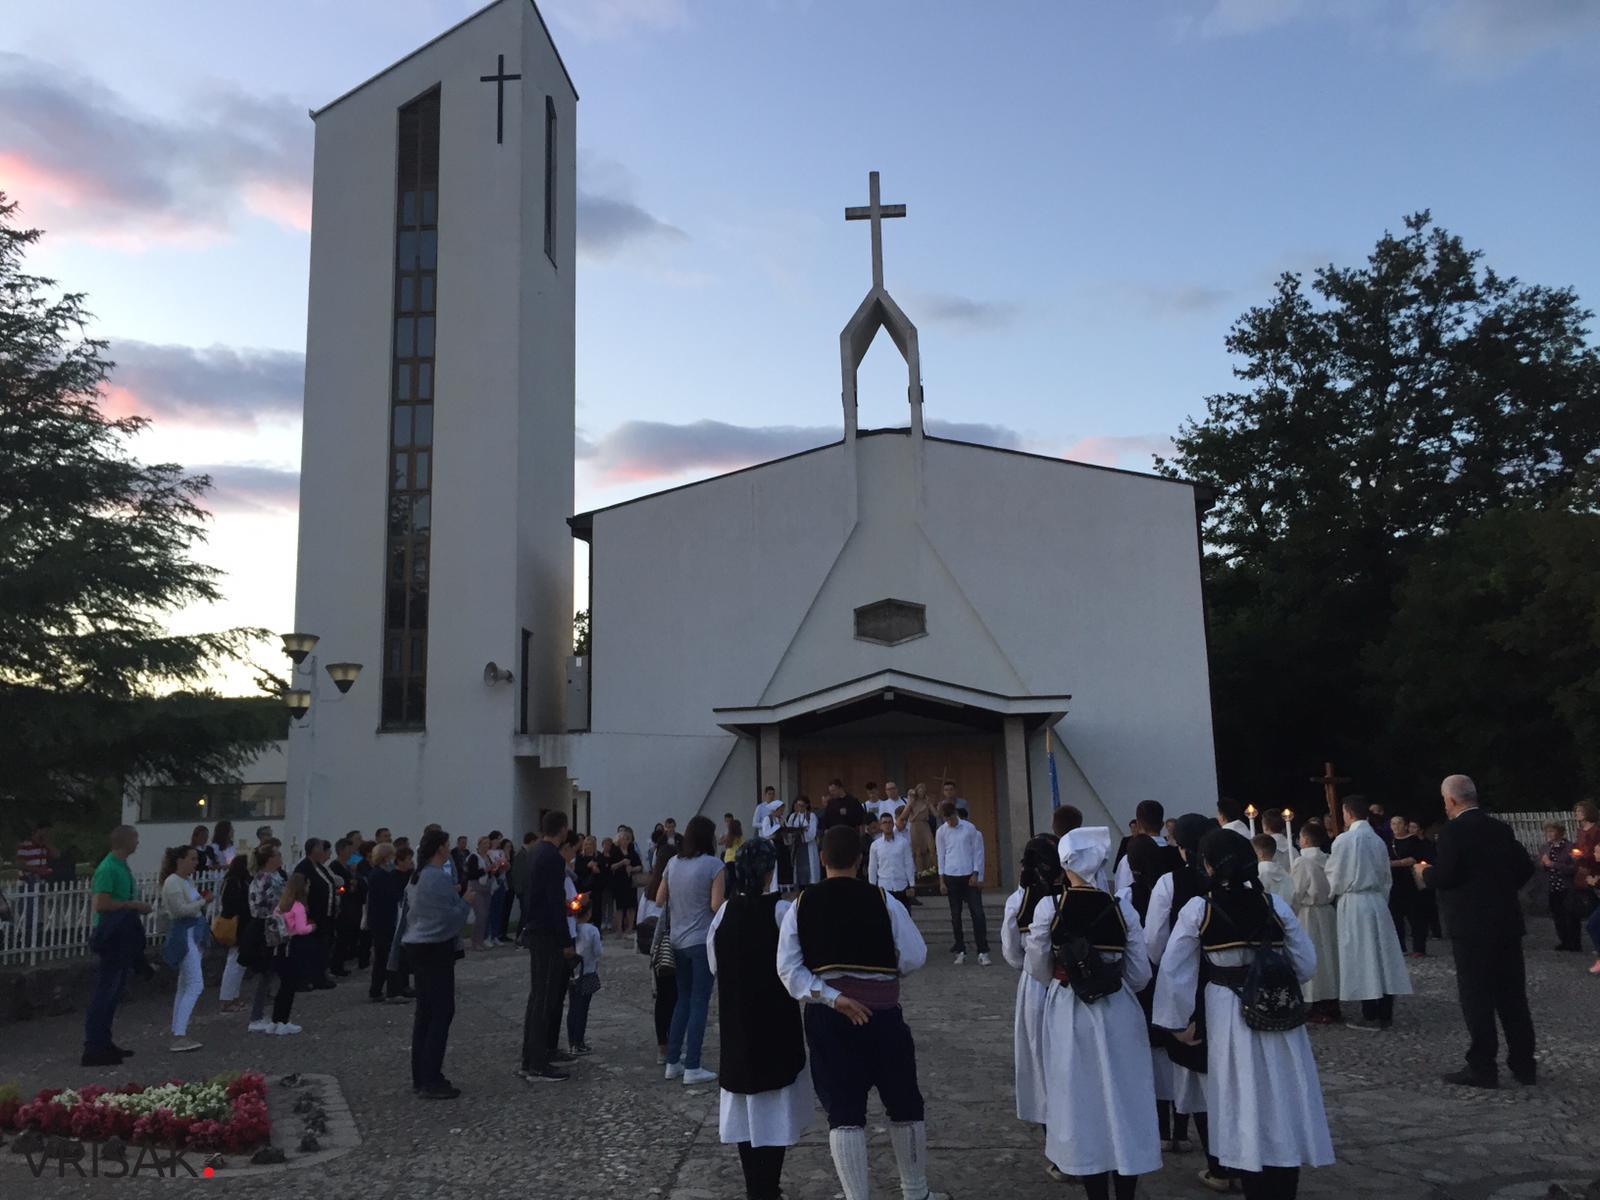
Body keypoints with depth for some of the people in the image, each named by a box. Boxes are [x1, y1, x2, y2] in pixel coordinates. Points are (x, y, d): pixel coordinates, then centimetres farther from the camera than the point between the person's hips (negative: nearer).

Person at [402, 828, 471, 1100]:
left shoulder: (417, 877, 12)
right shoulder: (438, 877, -17)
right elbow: (451, 916, -19)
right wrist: (466, 901, -2)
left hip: (416, 946, 10)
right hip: (436, 948, -10)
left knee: (424, 1011, 13)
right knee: (442, 1011, -5)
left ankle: (420, 1077, 19)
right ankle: (431, 1081, -5)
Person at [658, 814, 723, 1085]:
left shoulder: (673, 863, 6)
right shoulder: (713, 864, -12)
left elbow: (659, 900, 11)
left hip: (677, 940, 6)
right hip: (702, 941, -6)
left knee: (683, 999, 17)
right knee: (699, 1002, 1)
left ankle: (673, 1062, 20)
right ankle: (692, 1068, 2)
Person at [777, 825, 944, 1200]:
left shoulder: (800, 906, -2)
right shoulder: (883, 901, -8)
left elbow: (789, 969, -8)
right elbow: (914, 957, -7)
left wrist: (832, 998, -11)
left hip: (825, 1018, 1)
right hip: (882, 1013, -1)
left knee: (844, 1114, 9)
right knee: (904, 1106, 18)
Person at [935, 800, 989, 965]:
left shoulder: (970, 828, -1)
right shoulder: (941, 831, 2)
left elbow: (977, 852, 1)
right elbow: (941, 856, 5)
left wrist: (975, 874, -5)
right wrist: (942, 881, 1)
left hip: (969, 876, -1)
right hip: (951, 877, 1)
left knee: (977, 913, -7)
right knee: (955, 915, 6)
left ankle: (983, 952, -5)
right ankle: (960, 951, 14)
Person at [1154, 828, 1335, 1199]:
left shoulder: (1198, 909, -11)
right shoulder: (1274, 904, -6)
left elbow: (1173, 971, -9)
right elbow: (1306, 965, 0)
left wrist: (1181, 1022, 3)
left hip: (1229, 1016, -1)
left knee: (1245, 1102, 12)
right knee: (1282, 1099, 15)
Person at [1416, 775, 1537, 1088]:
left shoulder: (1454, 831, -13)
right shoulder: (1501, 828, 8)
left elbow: (1443, 876, -19)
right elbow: (1526, 868, 11)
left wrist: (1424, 872, 2)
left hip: (1472, 925, -7)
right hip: (1507, 921, 7)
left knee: (1476, 997, 0)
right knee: (1512, 995, 12)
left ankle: (1482, 1067, 3)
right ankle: (1524, 1064, 18)